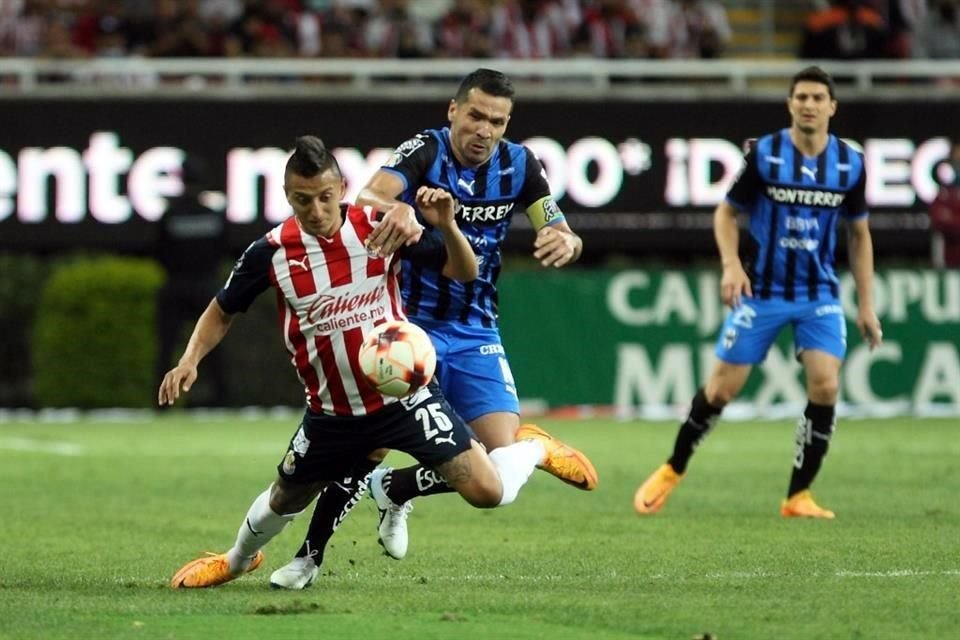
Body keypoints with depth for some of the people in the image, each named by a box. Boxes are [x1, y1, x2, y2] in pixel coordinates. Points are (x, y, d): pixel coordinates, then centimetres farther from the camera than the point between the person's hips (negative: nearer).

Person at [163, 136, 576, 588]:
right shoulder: (271, 253, -11)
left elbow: (464, 273, -6)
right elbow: (222, 312, 5)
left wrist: (446, 227, -25)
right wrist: (189, 361, -11)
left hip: (404, 396, -2)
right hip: (332, 412, 2)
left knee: (488, 492, -14)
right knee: (284, 501, 22)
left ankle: (535, 449, 21)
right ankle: (239, 559, 57)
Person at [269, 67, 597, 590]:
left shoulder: (518, 165, -1)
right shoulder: (425, 152, -14)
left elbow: (562, 235, -1)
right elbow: (366, 198, -32)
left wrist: (565, 242, -27)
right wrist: (393, 208, -57)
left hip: (475, 332, 4)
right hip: (410, 323, -4)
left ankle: (392, 490, 17)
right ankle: (309, 556, 4)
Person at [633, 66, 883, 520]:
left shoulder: (850, 163, 0)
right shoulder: (763, 154, -8)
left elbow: (859, 234, 11)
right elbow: (726, 212, 2)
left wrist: (866, 304, 8)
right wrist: (731, 265, -15)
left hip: (819, 294, 2)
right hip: (761, 290, -2)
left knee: (825, 385, -16)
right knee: (722, 388, 0)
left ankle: (798, 496, -3)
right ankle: (672, 471, 24)